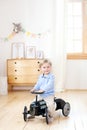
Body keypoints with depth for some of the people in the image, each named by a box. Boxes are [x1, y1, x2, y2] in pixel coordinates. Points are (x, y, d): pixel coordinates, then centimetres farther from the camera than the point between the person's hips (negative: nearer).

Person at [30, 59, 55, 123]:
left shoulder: (51, 76, -14)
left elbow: (49, 85, -27)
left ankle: (51, 116, 2)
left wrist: (43, 89, -37)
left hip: (49, 94, -6)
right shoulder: (41, 76, 7)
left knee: (50, 105, -22)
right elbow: (38, 84, 8)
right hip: (41, 95, 6)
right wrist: (34, 89, -11)